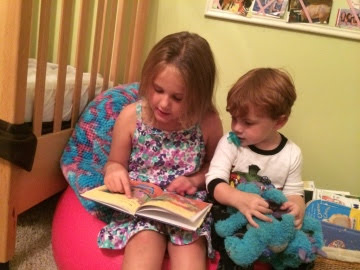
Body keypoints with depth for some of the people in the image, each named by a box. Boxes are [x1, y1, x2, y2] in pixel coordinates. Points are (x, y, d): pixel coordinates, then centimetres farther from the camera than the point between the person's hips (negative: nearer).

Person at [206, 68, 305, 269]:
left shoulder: (292, 154, -3)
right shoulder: (230, 142, -8)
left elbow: (294, 192, 4)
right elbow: (214, 182, -16)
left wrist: (297, 206, -21)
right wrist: (239, 199, -36)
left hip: (271, 222, 3)